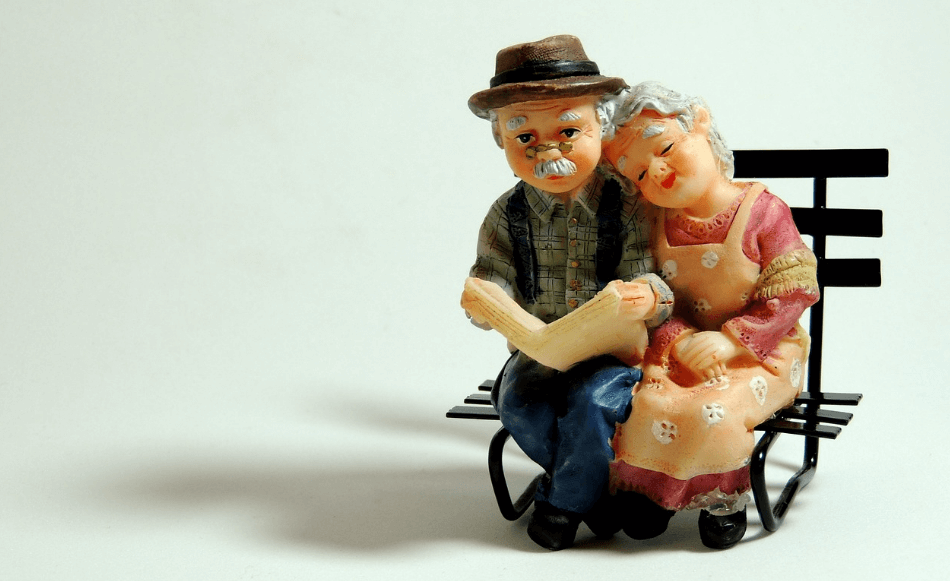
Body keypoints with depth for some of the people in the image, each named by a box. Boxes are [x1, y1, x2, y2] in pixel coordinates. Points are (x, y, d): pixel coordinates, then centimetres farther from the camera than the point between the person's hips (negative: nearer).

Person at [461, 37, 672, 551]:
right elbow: (495, 278, 0)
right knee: (520, 407, -25)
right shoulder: (507, 214, 1)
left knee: (591, 400, -31)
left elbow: (643, 286, -10)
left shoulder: (626, 209, -7)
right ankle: (597, 480, 3)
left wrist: (649, 300, -36)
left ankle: (565, 501, -4)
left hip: (611, 353, -2)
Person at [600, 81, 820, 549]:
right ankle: (650, 489, 5)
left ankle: (725, 498, -2)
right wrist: (677, 340, -20)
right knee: (645, 402, -19)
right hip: (686, 349, 5)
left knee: (712, 410, -29)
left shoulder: (763, 211, -13)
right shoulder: (660, 226, 1)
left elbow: (795, 291, -14)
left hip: (761, 352, -4)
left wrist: (732, 340, -22)